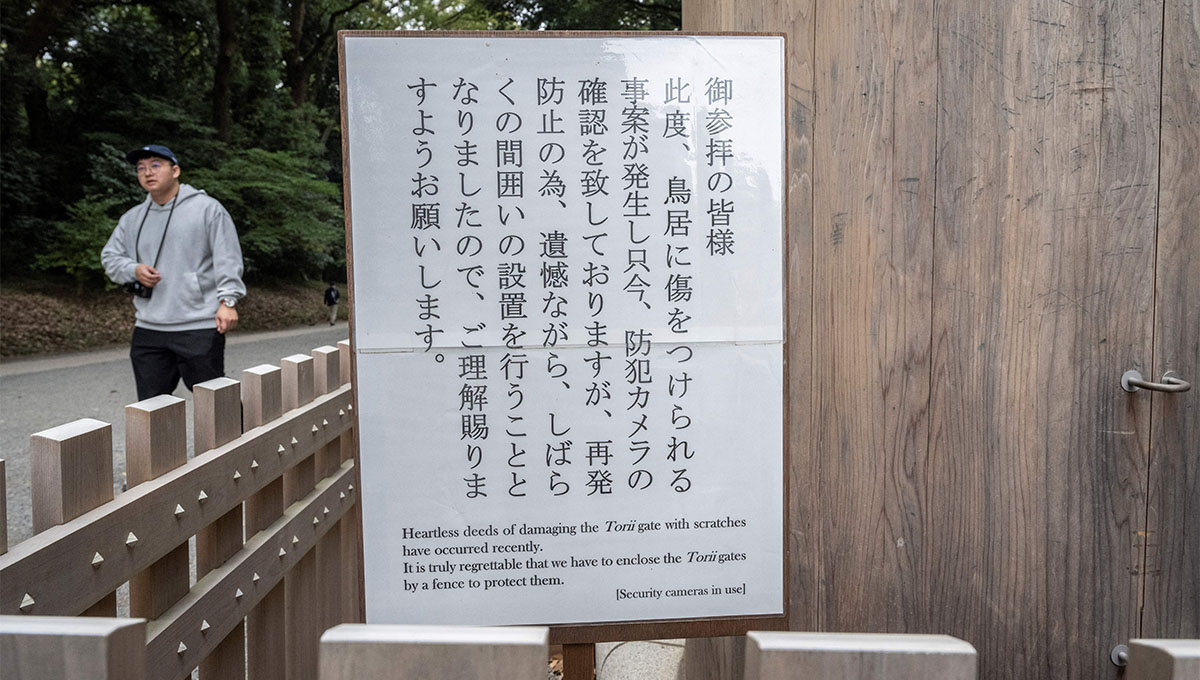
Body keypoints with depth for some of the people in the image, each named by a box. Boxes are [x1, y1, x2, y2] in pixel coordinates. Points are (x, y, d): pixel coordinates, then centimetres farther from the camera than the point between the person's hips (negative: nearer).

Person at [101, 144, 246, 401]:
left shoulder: (207, 208, -1)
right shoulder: (132, 218, 17)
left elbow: (227, 259, -6)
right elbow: (110, 257, 20)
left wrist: (228, 301, -17)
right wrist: (134, 271, -2)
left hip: (200, 329, -5)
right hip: (147, 331, 6)